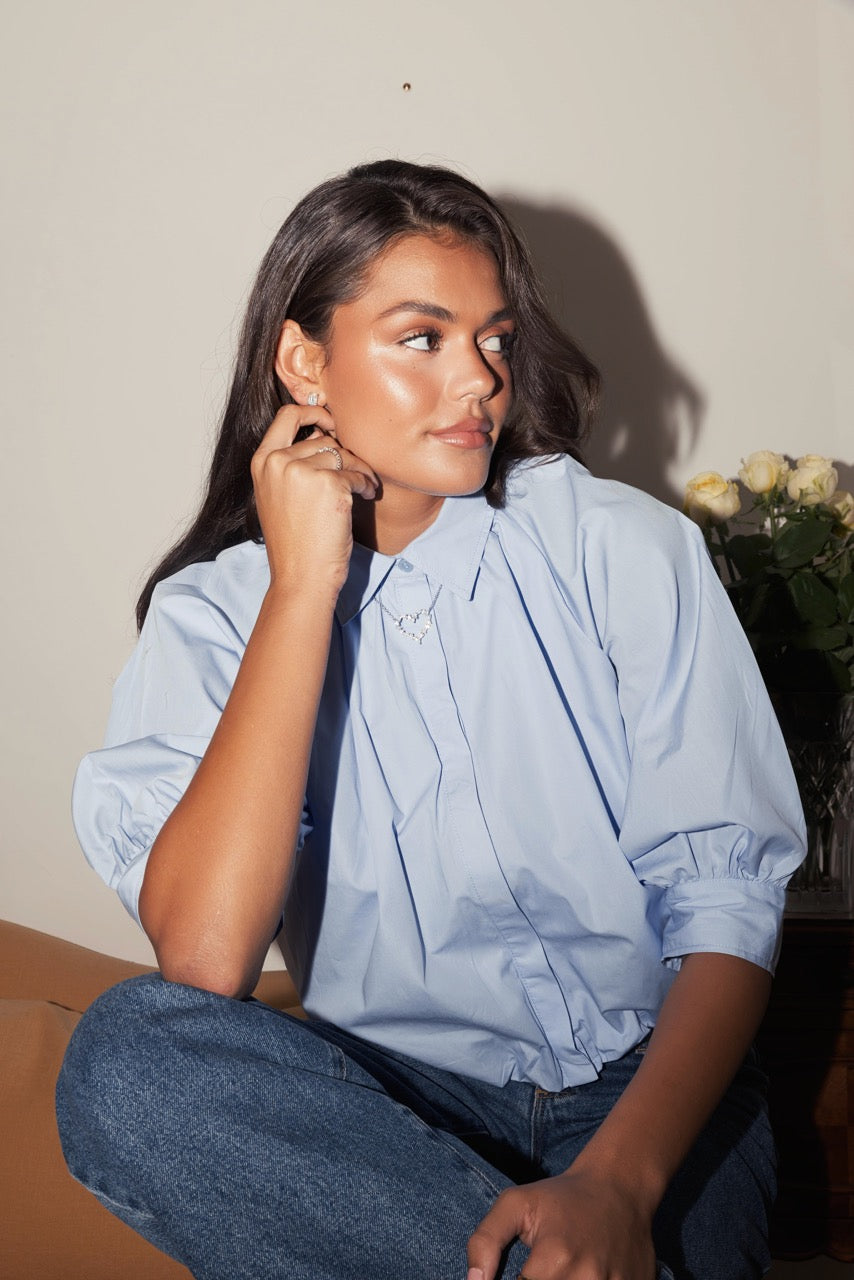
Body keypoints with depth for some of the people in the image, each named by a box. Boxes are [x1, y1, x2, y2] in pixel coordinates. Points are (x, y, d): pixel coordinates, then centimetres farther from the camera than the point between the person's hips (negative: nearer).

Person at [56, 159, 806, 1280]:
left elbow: (728, 900, -6)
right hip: (390, 1098, 3)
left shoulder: (624, 546, -1)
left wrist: (619, 1178, -23)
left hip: (648, 1088, -2)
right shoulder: (211, 615, -1)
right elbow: (204, 963, -19)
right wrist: (306, 585, -16)